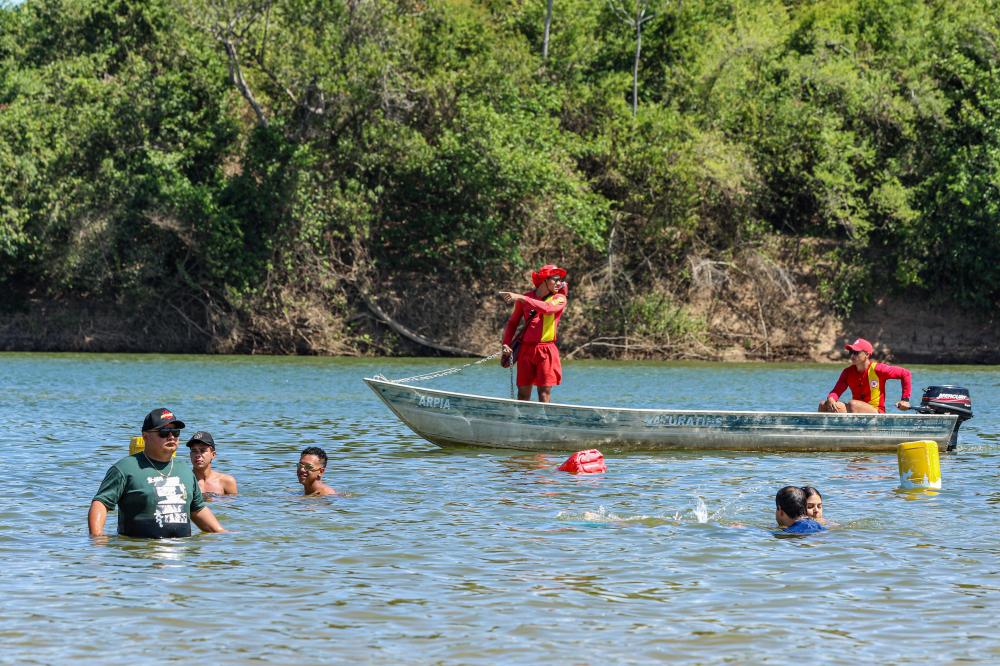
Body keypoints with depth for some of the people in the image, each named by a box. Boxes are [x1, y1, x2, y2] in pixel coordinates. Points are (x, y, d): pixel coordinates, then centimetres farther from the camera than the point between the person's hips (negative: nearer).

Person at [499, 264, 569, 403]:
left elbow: (547, 308, -21)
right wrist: (506, 343, 4)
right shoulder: (526, 297, 10)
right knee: (523, 391, 4)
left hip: (546, 350, -2)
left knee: (544, 391, -6)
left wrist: (521, 298, -26)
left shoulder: (559, 299, 2)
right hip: (525, 349, 2)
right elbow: (513, 322, 18)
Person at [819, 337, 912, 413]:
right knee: (824, 405, -14)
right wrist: (830, 399, -29)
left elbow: (906, 374, -7)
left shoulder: (877, 369, -10)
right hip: (856, 416, 5)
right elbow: (836, 391, -4)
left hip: (876, 413, -5)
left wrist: (905, 400, -10)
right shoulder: (848, 372, 4)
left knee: (852, 404, -36)